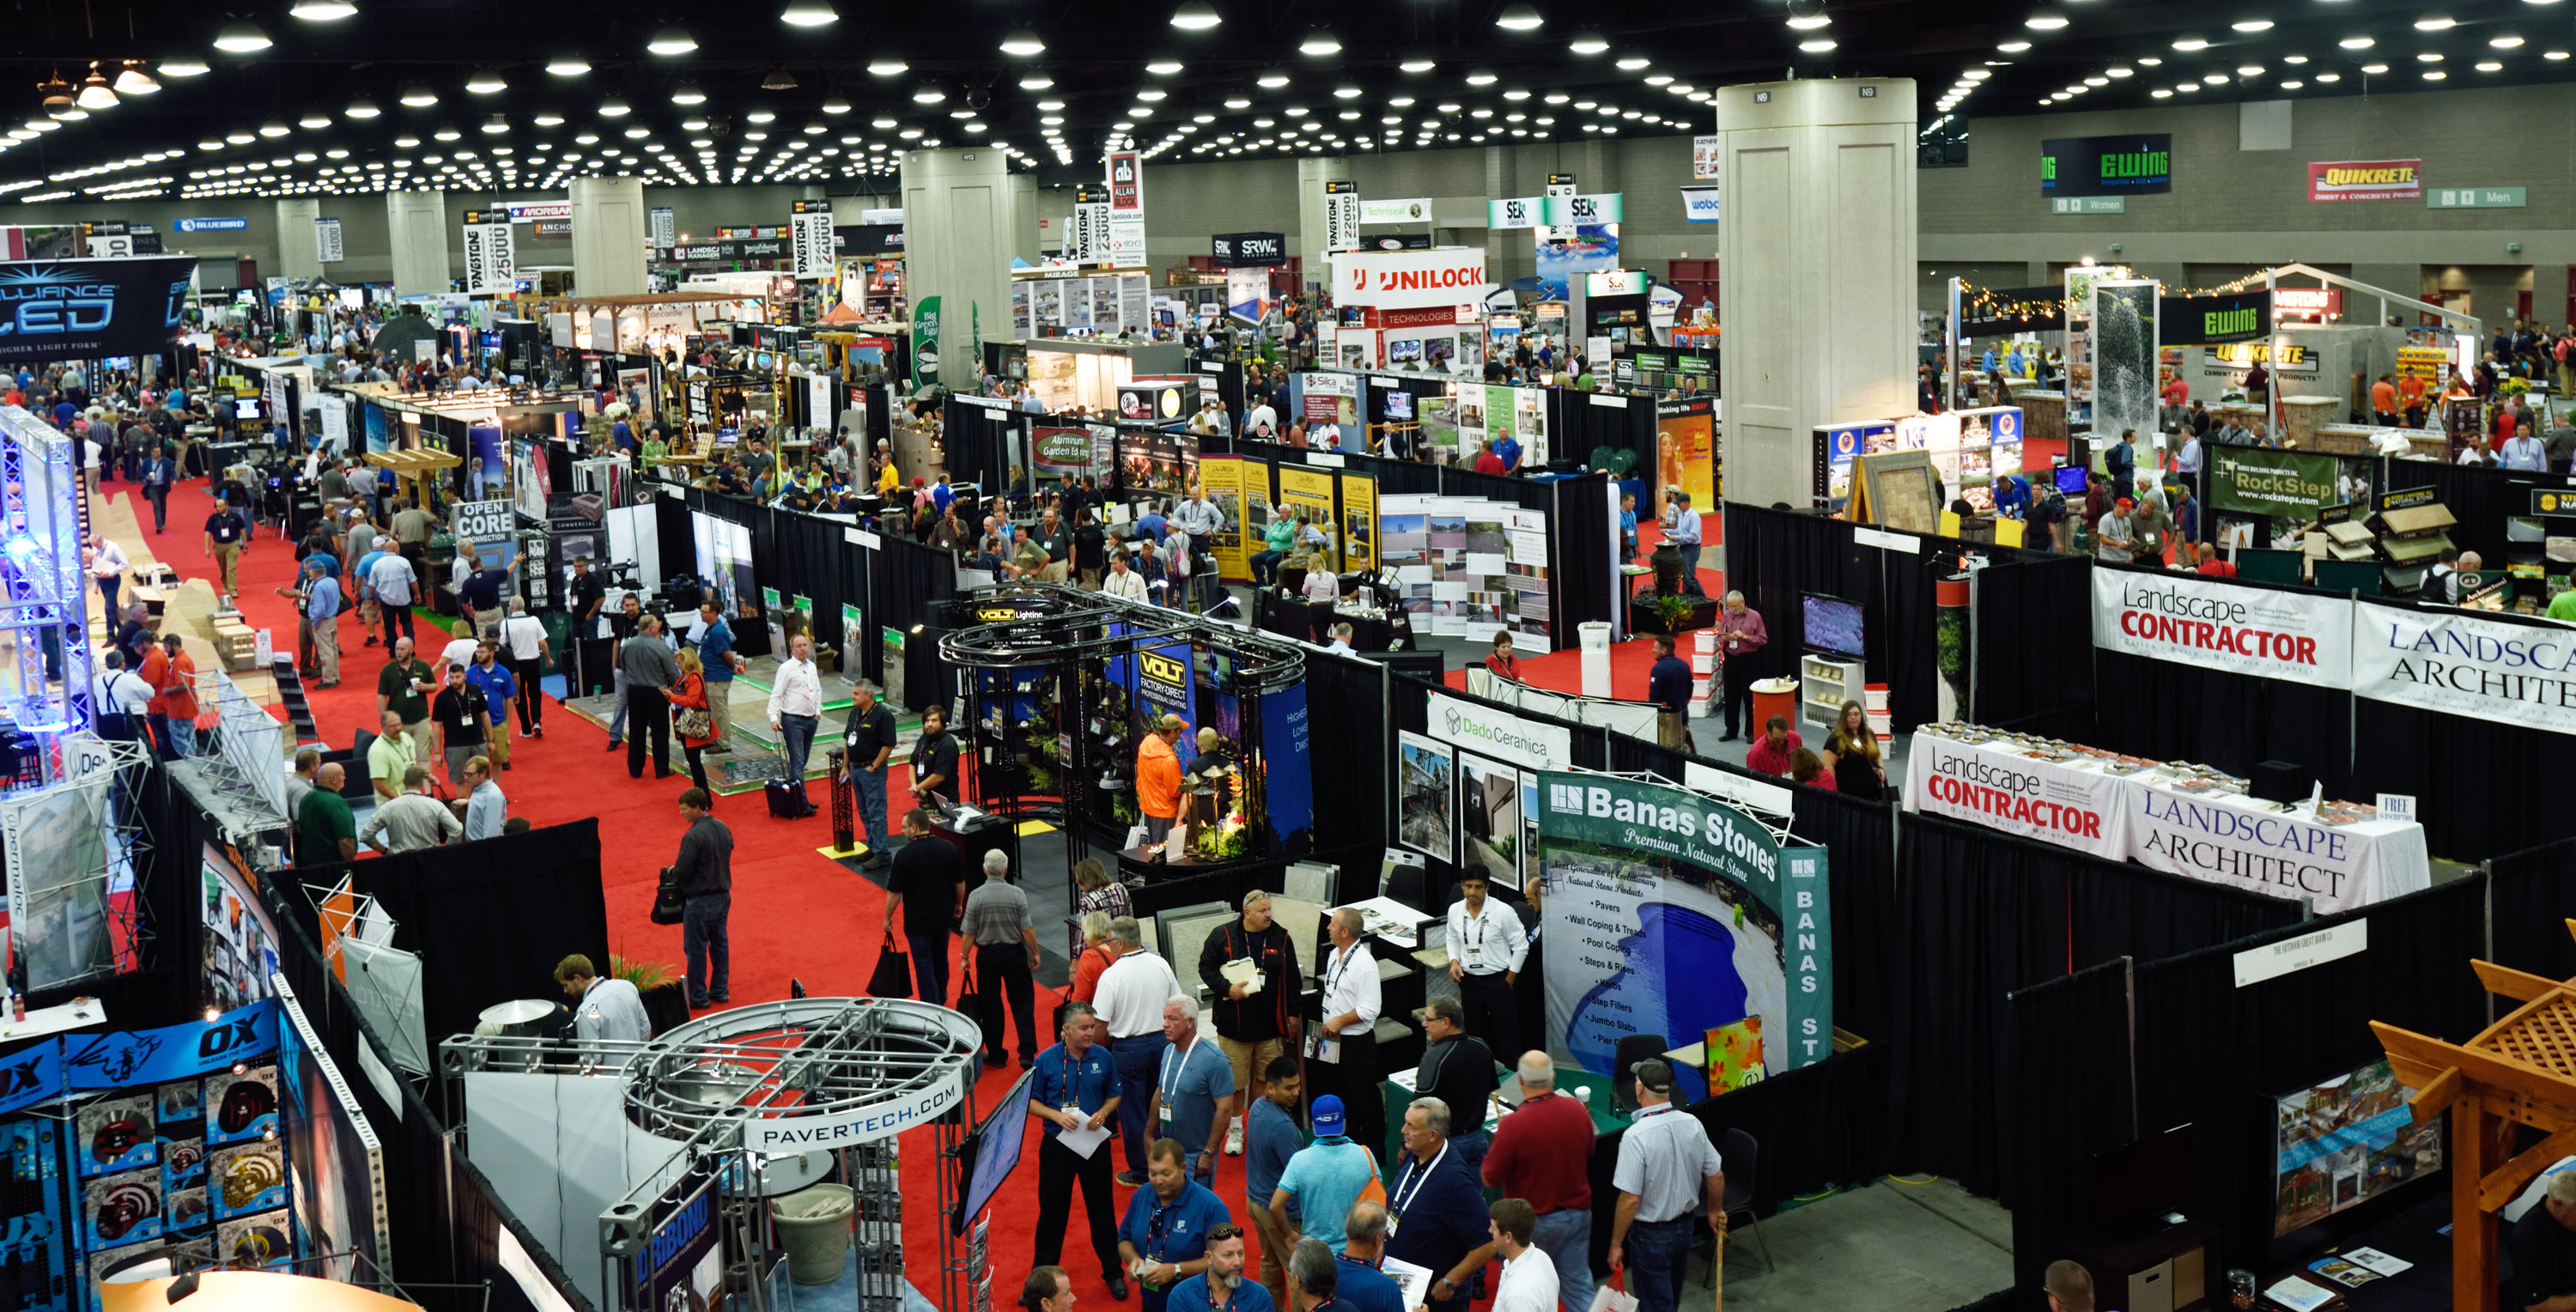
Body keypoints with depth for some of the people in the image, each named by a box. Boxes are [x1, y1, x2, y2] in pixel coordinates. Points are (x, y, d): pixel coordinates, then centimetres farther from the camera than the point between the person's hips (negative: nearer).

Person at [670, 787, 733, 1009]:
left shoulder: (692, 836, -23)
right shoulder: (722, 827, 1)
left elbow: (682, 871, -21)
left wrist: (672, 870, 1)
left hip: (700, 901, -8)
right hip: (723, 895, 8)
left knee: (696, 949, 4)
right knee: (719, 943, 17)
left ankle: (698, 997, 12)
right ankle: (720, 990, 25)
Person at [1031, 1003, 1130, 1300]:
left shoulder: (1103, 1057, -6)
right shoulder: (1046, 1060, -11)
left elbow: (1114, 1095, 7)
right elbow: (1031, 1102, -4)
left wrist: (1104, 1112, -13)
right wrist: (1057, 1115, -20)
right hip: (1056, 1145, -1)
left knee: (1102, 1208, 10)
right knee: (1052, 1210, 9)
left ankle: (1113, 1272, 25)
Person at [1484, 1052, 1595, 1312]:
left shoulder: (1513, 1125, -25)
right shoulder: (1577, 1110, -10)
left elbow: (1490, 1178, -14)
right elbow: (1589, 1152, 10)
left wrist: (1497, 1140, 0)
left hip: (1533, 1222, -4)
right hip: (1577, 1213, 4)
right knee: (1579, 1285, 13)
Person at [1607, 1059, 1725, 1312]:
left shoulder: (1636, 1135, -26)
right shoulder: (1693, 1124, -7)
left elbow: (1630, 1199, -25)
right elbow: (1716, 1176, 4)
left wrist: (1616, 1244, -13)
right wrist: (1715, 1211, 23)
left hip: (1650, 1234, -6)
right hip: (1684, 1227, 6)